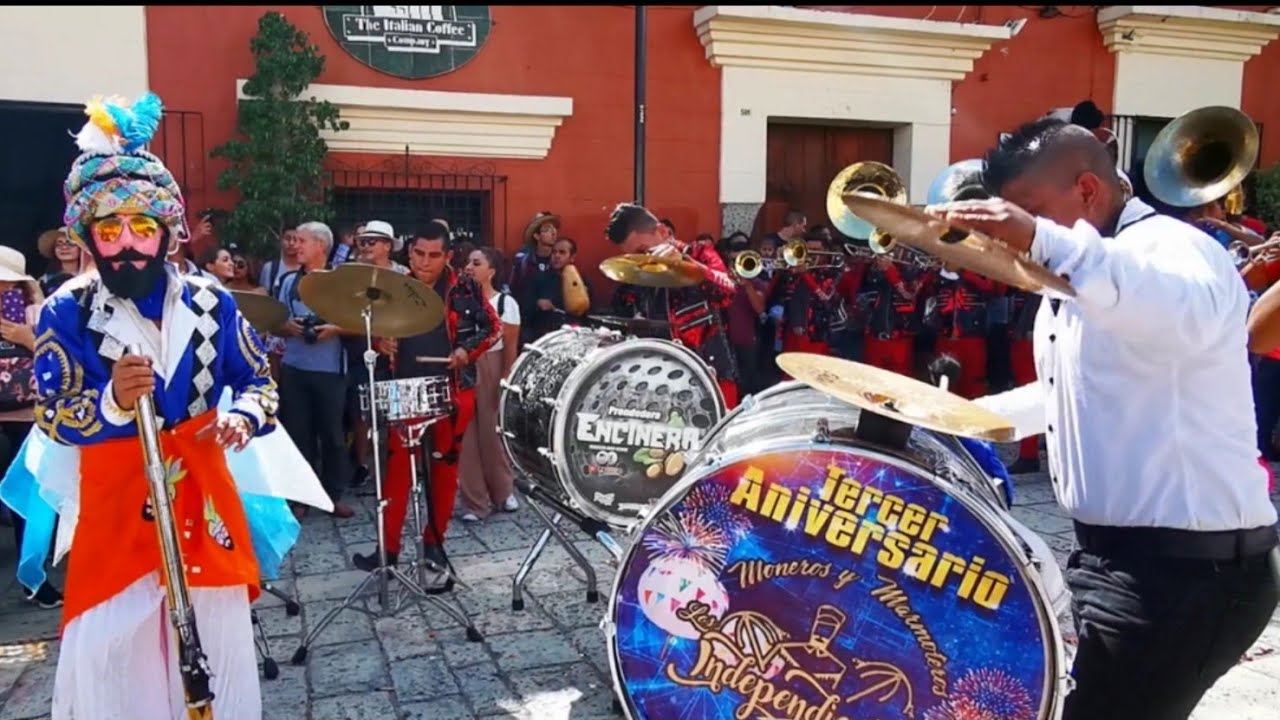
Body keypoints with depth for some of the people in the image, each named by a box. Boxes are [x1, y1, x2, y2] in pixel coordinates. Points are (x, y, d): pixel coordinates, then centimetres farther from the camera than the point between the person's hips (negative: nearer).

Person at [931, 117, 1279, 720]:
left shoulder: (1169, 247, -16)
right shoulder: (1078, 275, 13)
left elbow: (1190, 318, -42)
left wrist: (1044, 240, -51)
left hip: (1188, 572, -10)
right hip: (1115, 555, 10)